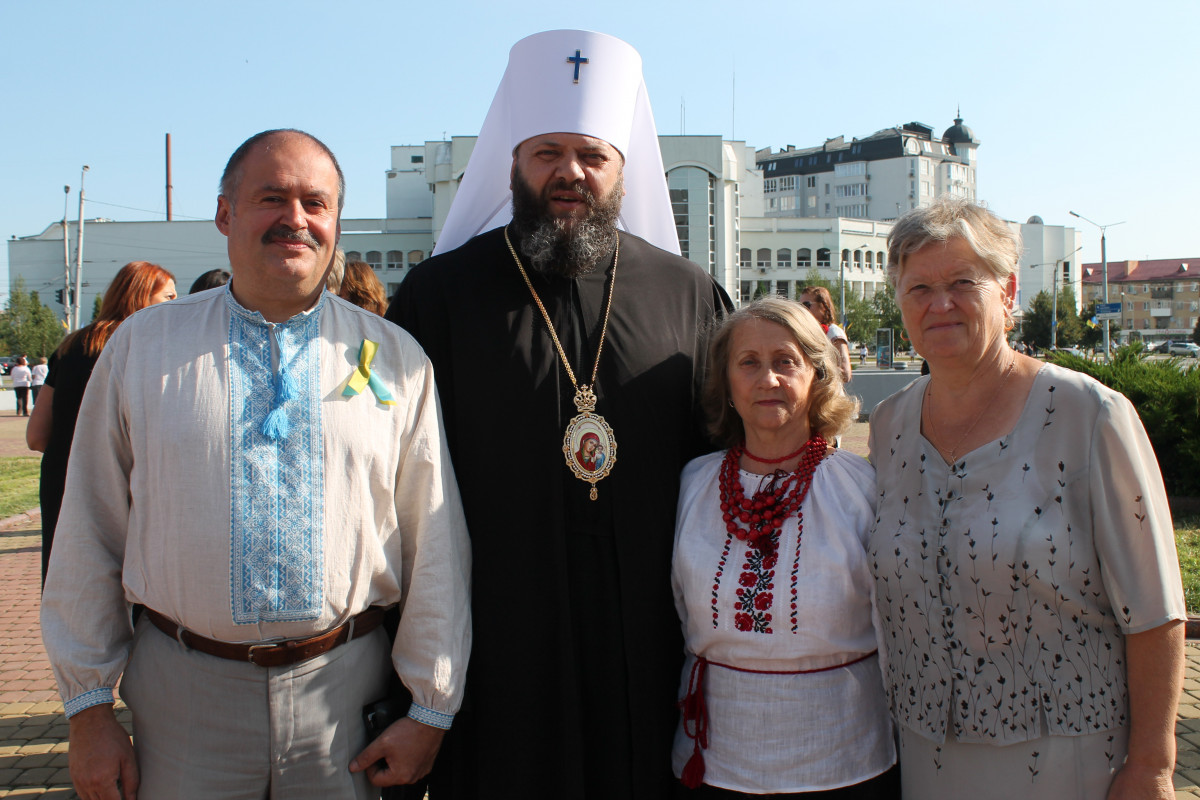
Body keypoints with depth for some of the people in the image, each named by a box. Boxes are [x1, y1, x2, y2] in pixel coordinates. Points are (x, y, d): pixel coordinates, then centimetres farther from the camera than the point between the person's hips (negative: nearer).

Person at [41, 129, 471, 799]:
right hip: (184, 695, 1)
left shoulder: (396, 358, 0)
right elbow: (90, 537, 4)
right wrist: (89, 705, 3)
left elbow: (436, 548, -1)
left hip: (344, 692, 0)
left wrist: (430, 711, -1)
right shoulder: (141, 347, 2)